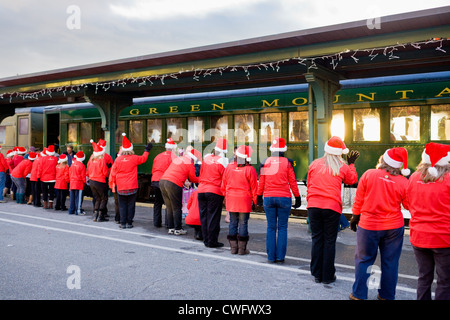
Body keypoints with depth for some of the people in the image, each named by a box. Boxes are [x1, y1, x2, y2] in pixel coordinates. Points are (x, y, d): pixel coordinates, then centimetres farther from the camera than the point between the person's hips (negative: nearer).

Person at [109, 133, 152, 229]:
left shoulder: (118, 159, -1)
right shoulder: (134, 158, -5)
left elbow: (113, 173, 3)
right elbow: (144, 158, 14)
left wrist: (112, 184, 13)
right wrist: (147, 150, 30)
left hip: (121, 187, 1)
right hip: (132, 187, -1)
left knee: (122, 205, 8)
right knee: (131, 205, 7)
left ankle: (123, 223, 7)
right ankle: (129, 222, 8)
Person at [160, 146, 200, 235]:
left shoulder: (177, 159, 22)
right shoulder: (190, 164, 1)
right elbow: (193, 179, 9)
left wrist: (184, 182, 28)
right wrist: (199, 179, 29)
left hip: (162, 181, 7)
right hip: (173, 184, -7)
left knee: (169, 207, 16)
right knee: (176, 208, 5)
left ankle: (171, 228, 22)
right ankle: (178, 229, 11)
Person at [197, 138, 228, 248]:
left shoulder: (206, 158, 7)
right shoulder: (222, 161, -8)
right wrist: (225, 196, 1)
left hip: (201, 190, 5)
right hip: (215, 192, -5)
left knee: (204, 216, 11)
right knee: (213, 217, 2)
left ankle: (206, 240, 20)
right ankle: (212, 241, 7)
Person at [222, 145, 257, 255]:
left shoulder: (229, 167, 2)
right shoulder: (250, 170, -11)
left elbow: (224, 184, 9)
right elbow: (254, 187, -6)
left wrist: (226, 196, 20)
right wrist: (255, 201, 5)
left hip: (231, 199, 4)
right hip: (245, 200, -4)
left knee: (233, 223, 11)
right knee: (243, 223, 3)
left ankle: (233, 247, 15)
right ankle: (242, 249, 7)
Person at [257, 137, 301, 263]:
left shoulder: (265, 163, 2)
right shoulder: (287, 163, -4)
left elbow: (261, 182, 7)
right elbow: (292, 182, 0)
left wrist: (259, 196, 17)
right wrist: (297, 197, 8)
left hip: (268, 198, 2)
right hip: (284, 198, -2)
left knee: (271, 228, 8)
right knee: (282, 228, 6)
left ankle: (271, 256, 10)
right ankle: (280, 256, 6)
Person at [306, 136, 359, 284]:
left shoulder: (314, 164, 6)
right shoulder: (343, 167, 0)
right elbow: (352, 180, 19)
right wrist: (351, 164, 28)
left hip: (313, 206, 2)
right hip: (332, 207, -2)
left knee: (316, 239, 9)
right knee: (329, 241, 6)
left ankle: (317, 274, 16)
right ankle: (328, 276, 12)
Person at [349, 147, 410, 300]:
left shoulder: (368, 174, -9)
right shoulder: (403, 182, -7)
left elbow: (358, 200, -3)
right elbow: (409, 205, 4)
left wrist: (355, 217, 10)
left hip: (369, 225, -1)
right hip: (394, 226, 1)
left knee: (364, 260, 11)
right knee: (390, 262, 13)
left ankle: (358, 294, 16)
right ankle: (386, 295, 23)